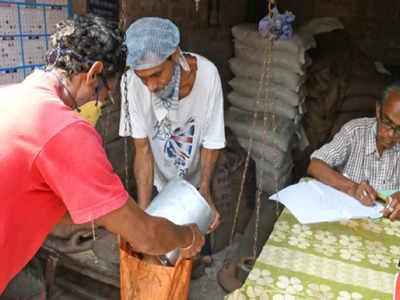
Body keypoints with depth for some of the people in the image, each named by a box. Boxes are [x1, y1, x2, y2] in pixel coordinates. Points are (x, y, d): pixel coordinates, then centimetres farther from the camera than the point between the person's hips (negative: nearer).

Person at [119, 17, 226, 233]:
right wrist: (143, 211, -28)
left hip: (196, 179, 0)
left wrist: (205, 189, -31)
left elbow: (211, 142, -18)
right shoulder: (133, 82, -29)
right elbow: (143, 149, -23)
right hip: (158, 178, 0)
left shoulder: (206, 74, -29)